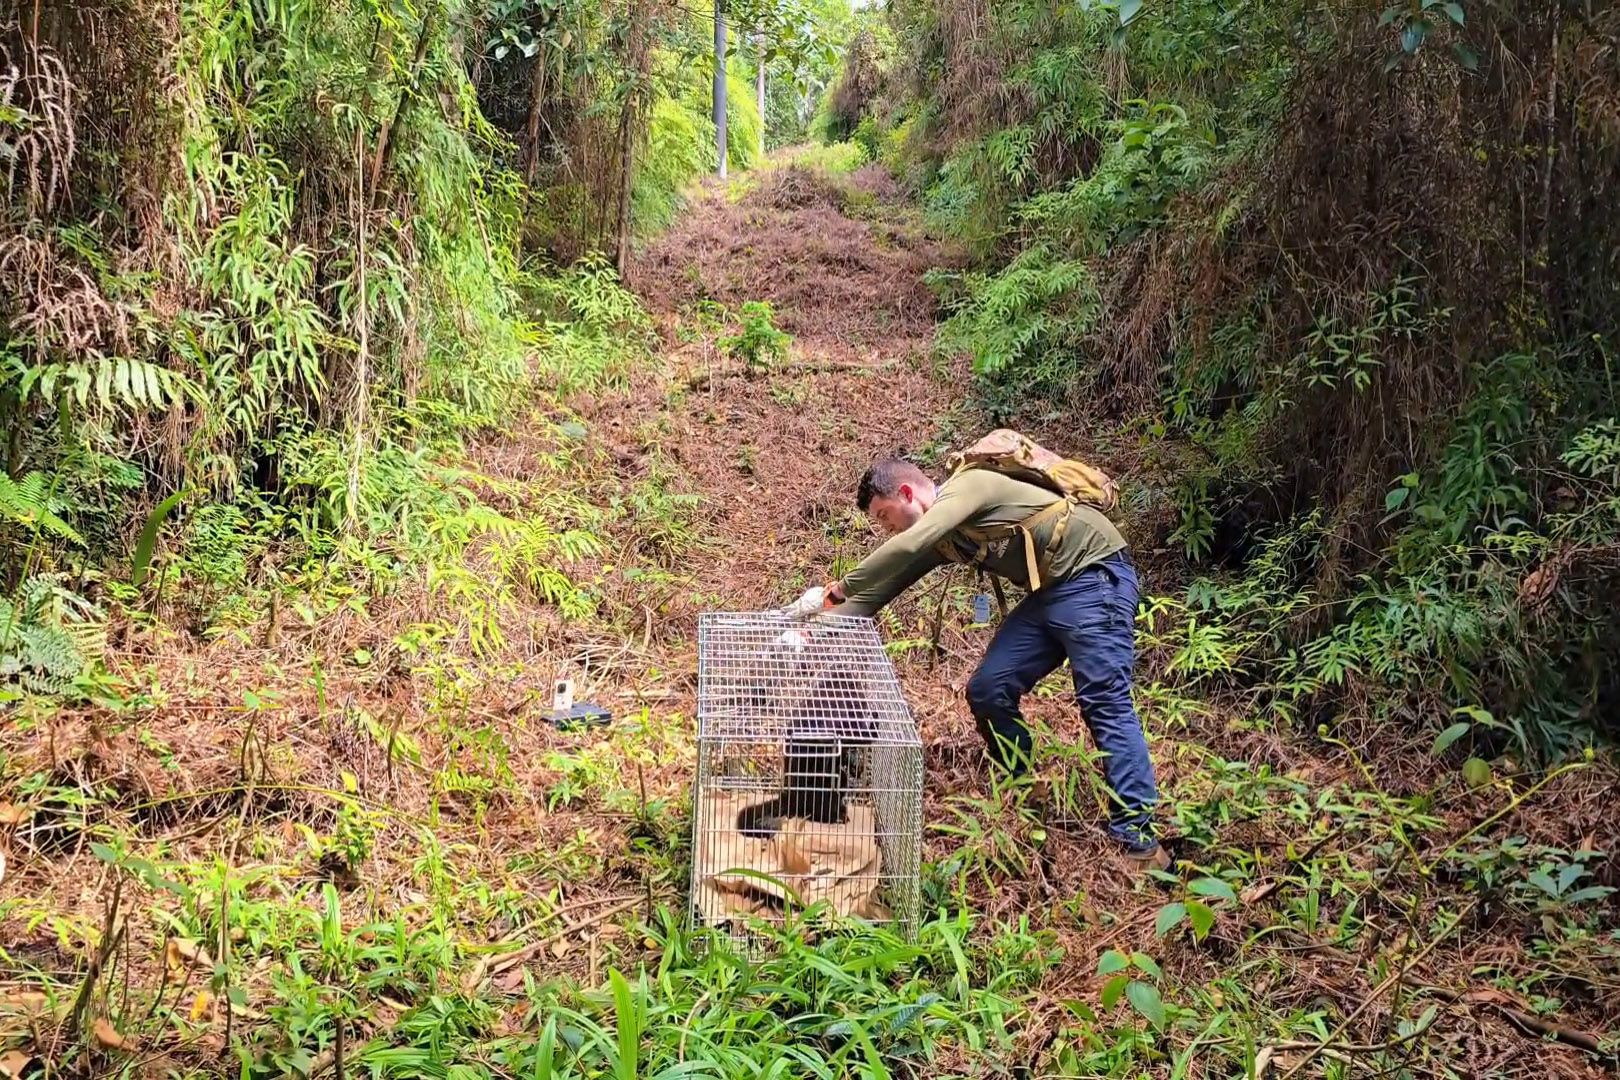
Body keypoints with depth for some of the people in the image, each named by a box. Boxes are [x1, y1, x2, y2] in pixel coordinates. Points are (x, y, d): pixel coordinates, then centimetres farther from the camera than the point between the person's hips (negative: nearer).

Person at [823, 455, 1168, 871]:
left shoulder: (967, 485, -16)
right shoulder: (939, 540, 11)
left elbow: (907, 546, -29)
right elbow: (879, 589, 15)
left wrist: (843, 586, -17)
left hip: (1093, 575, -9)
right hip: (1048, 591, 9)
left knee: (1104, 701, -15)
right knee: (988, 690, 1)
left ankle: (1139, 841, -16)